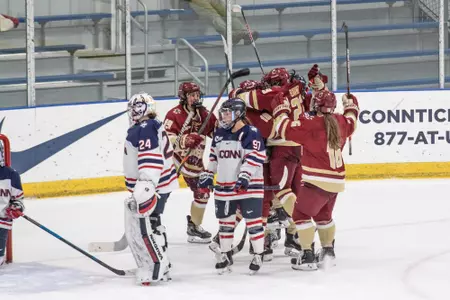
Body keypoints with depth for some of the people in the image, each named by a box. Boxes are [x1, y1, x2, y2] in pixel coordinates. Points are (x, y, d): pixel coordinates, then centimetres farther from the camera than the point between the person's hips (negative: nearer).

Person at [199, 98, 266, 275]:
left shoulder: (251, 134, -13)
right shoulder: (219, 134, 10)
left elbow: (255, 158, -20)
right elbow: (214, 157, 21)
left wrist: (245, 176, -29)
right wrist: (208, 175, 17)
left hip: (249, 186, -6)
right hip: (224, 187, 6)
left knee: (253, 221, -3)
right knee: (225, 222, 13)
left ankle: (258, 255, 8)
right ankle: (225, 255, 25)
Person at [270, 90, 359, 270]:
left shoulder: (310, 123, -15)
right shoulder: (340, 122, 6)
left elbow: (286, 128, -17)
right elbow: (351, 122, 29)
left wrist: (281, 108, -2)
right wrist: (351, 105, 47)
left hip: (317, 180, -8)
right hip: (335, 181, 8)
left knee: (301, 214, 0)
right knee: (323, 215, 26)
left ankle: (308, 256, -6)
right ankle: (328, 251, 32)